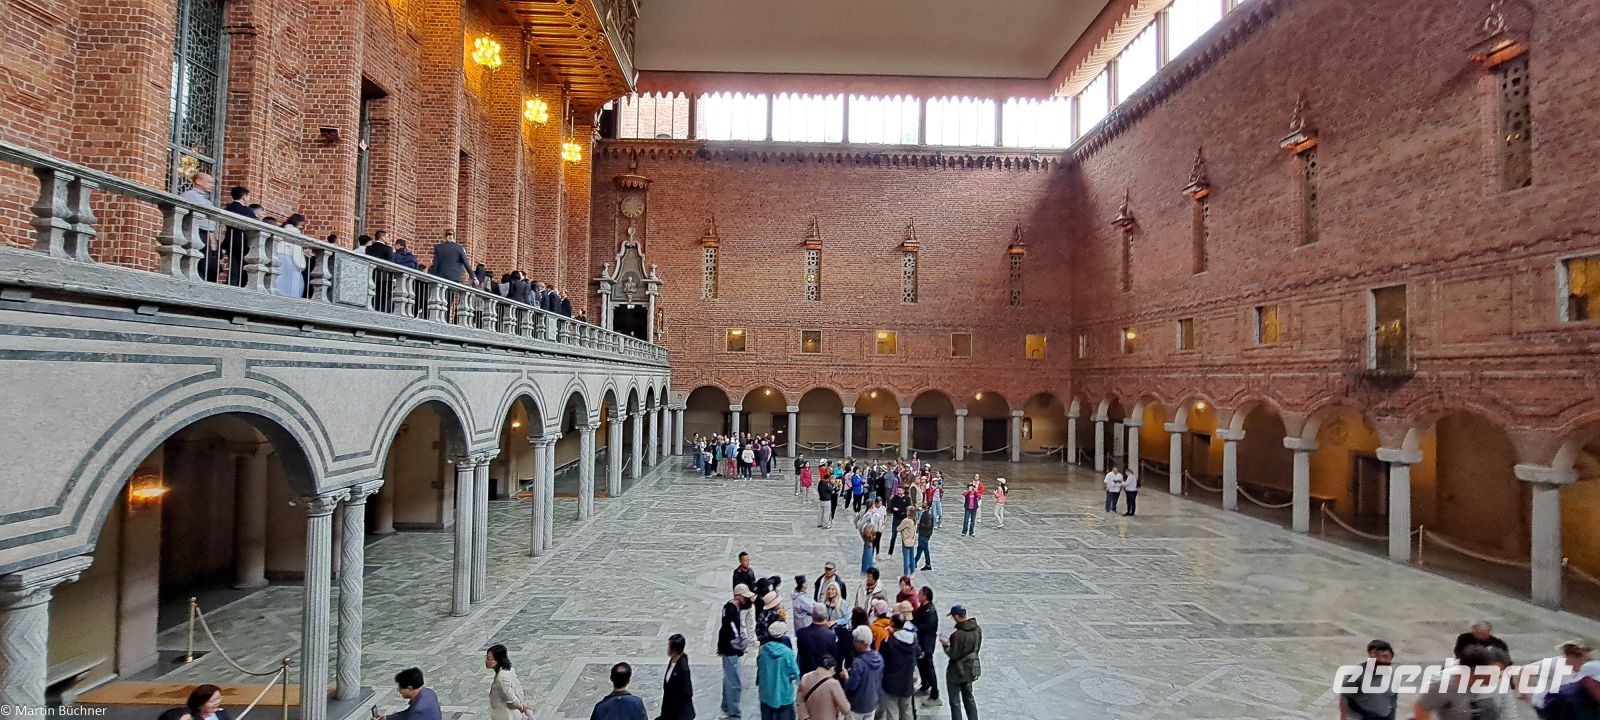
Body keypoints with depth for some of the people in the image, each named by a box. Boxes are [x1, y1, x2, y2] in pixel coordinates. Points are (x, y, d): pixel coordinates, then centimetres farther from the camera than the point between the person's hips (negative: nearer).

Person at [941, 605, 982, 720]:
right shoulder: (977, 630, -8)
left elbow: (953, 655, -22)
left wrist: (946, 644, -6)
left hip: (957, 672, -7)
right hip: (971, 670, 7)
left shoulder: (957, 635, -30)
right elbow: (977, 647, 6)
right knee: (969, 697, 24)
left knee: (955, 702, 11)